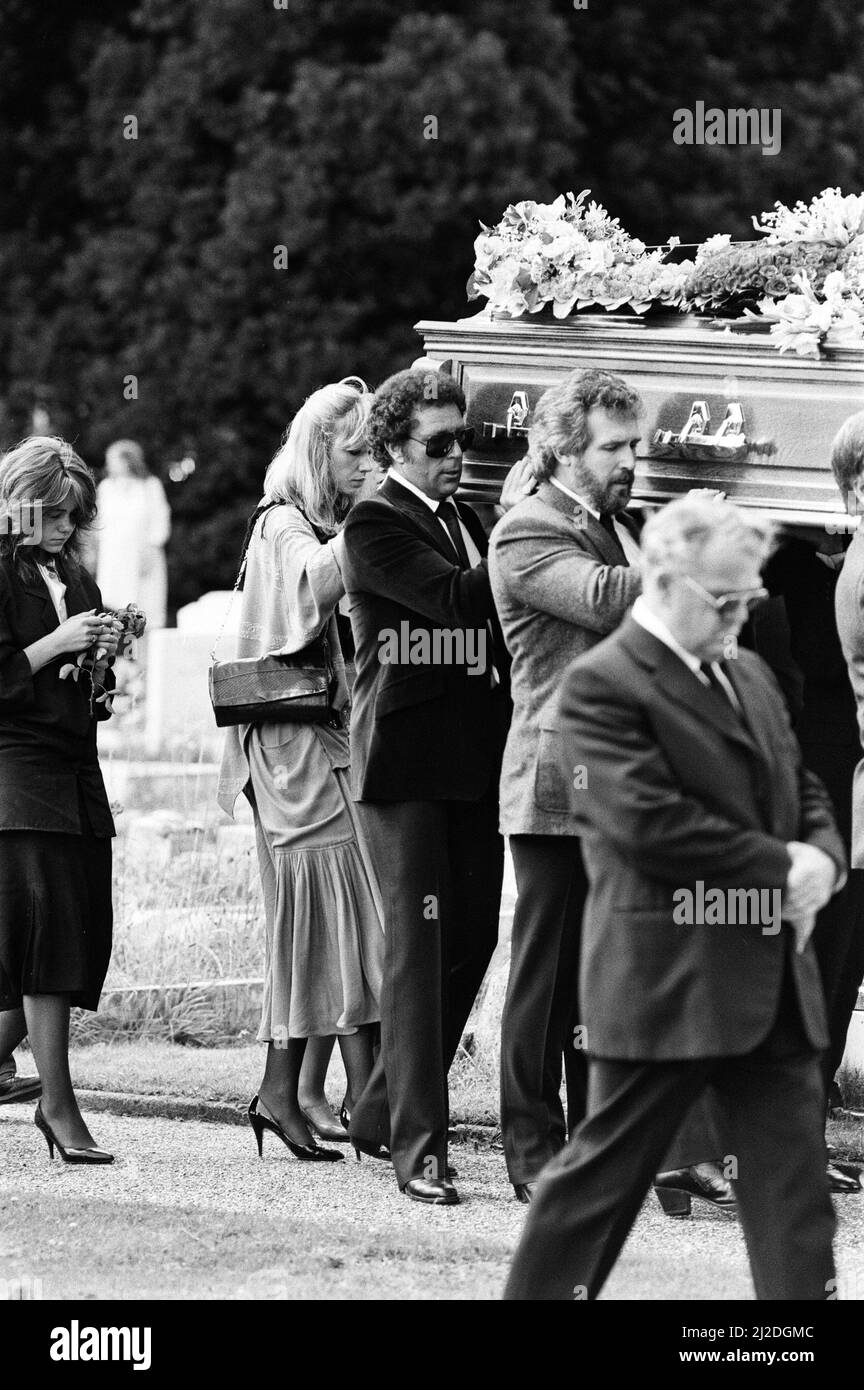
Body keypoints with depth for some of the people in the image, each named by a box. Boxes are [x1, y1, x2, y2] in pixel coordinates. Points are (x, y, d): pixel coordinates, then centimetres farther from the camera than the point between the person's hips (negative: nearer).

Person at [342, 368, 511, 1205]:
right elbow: (453, 598, -20)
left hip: (473, 758, 8)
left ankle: (380, 1113, 24)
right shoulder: (376, 525, -7)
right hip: (404, 759, -8)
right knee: (418, 944, -8)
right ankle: (416, 1145, -8)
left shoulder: (465, 521, 18)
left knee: (472, 936, 10)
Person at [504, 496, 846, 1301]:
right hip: (663, 983, -7)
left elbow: (805, 792, 21)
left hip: (771, 981, 7)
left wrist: (821, 859, -2)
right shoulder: (603, 686, -11)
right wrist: (778, 866, -17)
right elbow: (648, 821, -21)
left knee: (794, 1185, 4)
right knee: (604, 1169, 3)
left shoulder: (751, 675, 16)